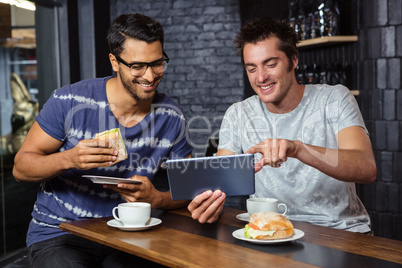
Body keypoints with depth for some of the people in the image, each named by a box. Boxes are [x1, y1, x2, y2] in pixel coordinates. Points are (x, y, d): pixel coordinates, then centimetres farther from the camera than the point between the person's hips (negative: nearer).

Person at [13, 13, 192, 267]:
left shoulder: (172, 118, -3)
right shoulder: (69, 102, -11)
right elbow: (21, 167, -4)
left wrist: (156, 198, -19)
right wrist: (69, 159, -24)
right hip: (58, 234, -2)